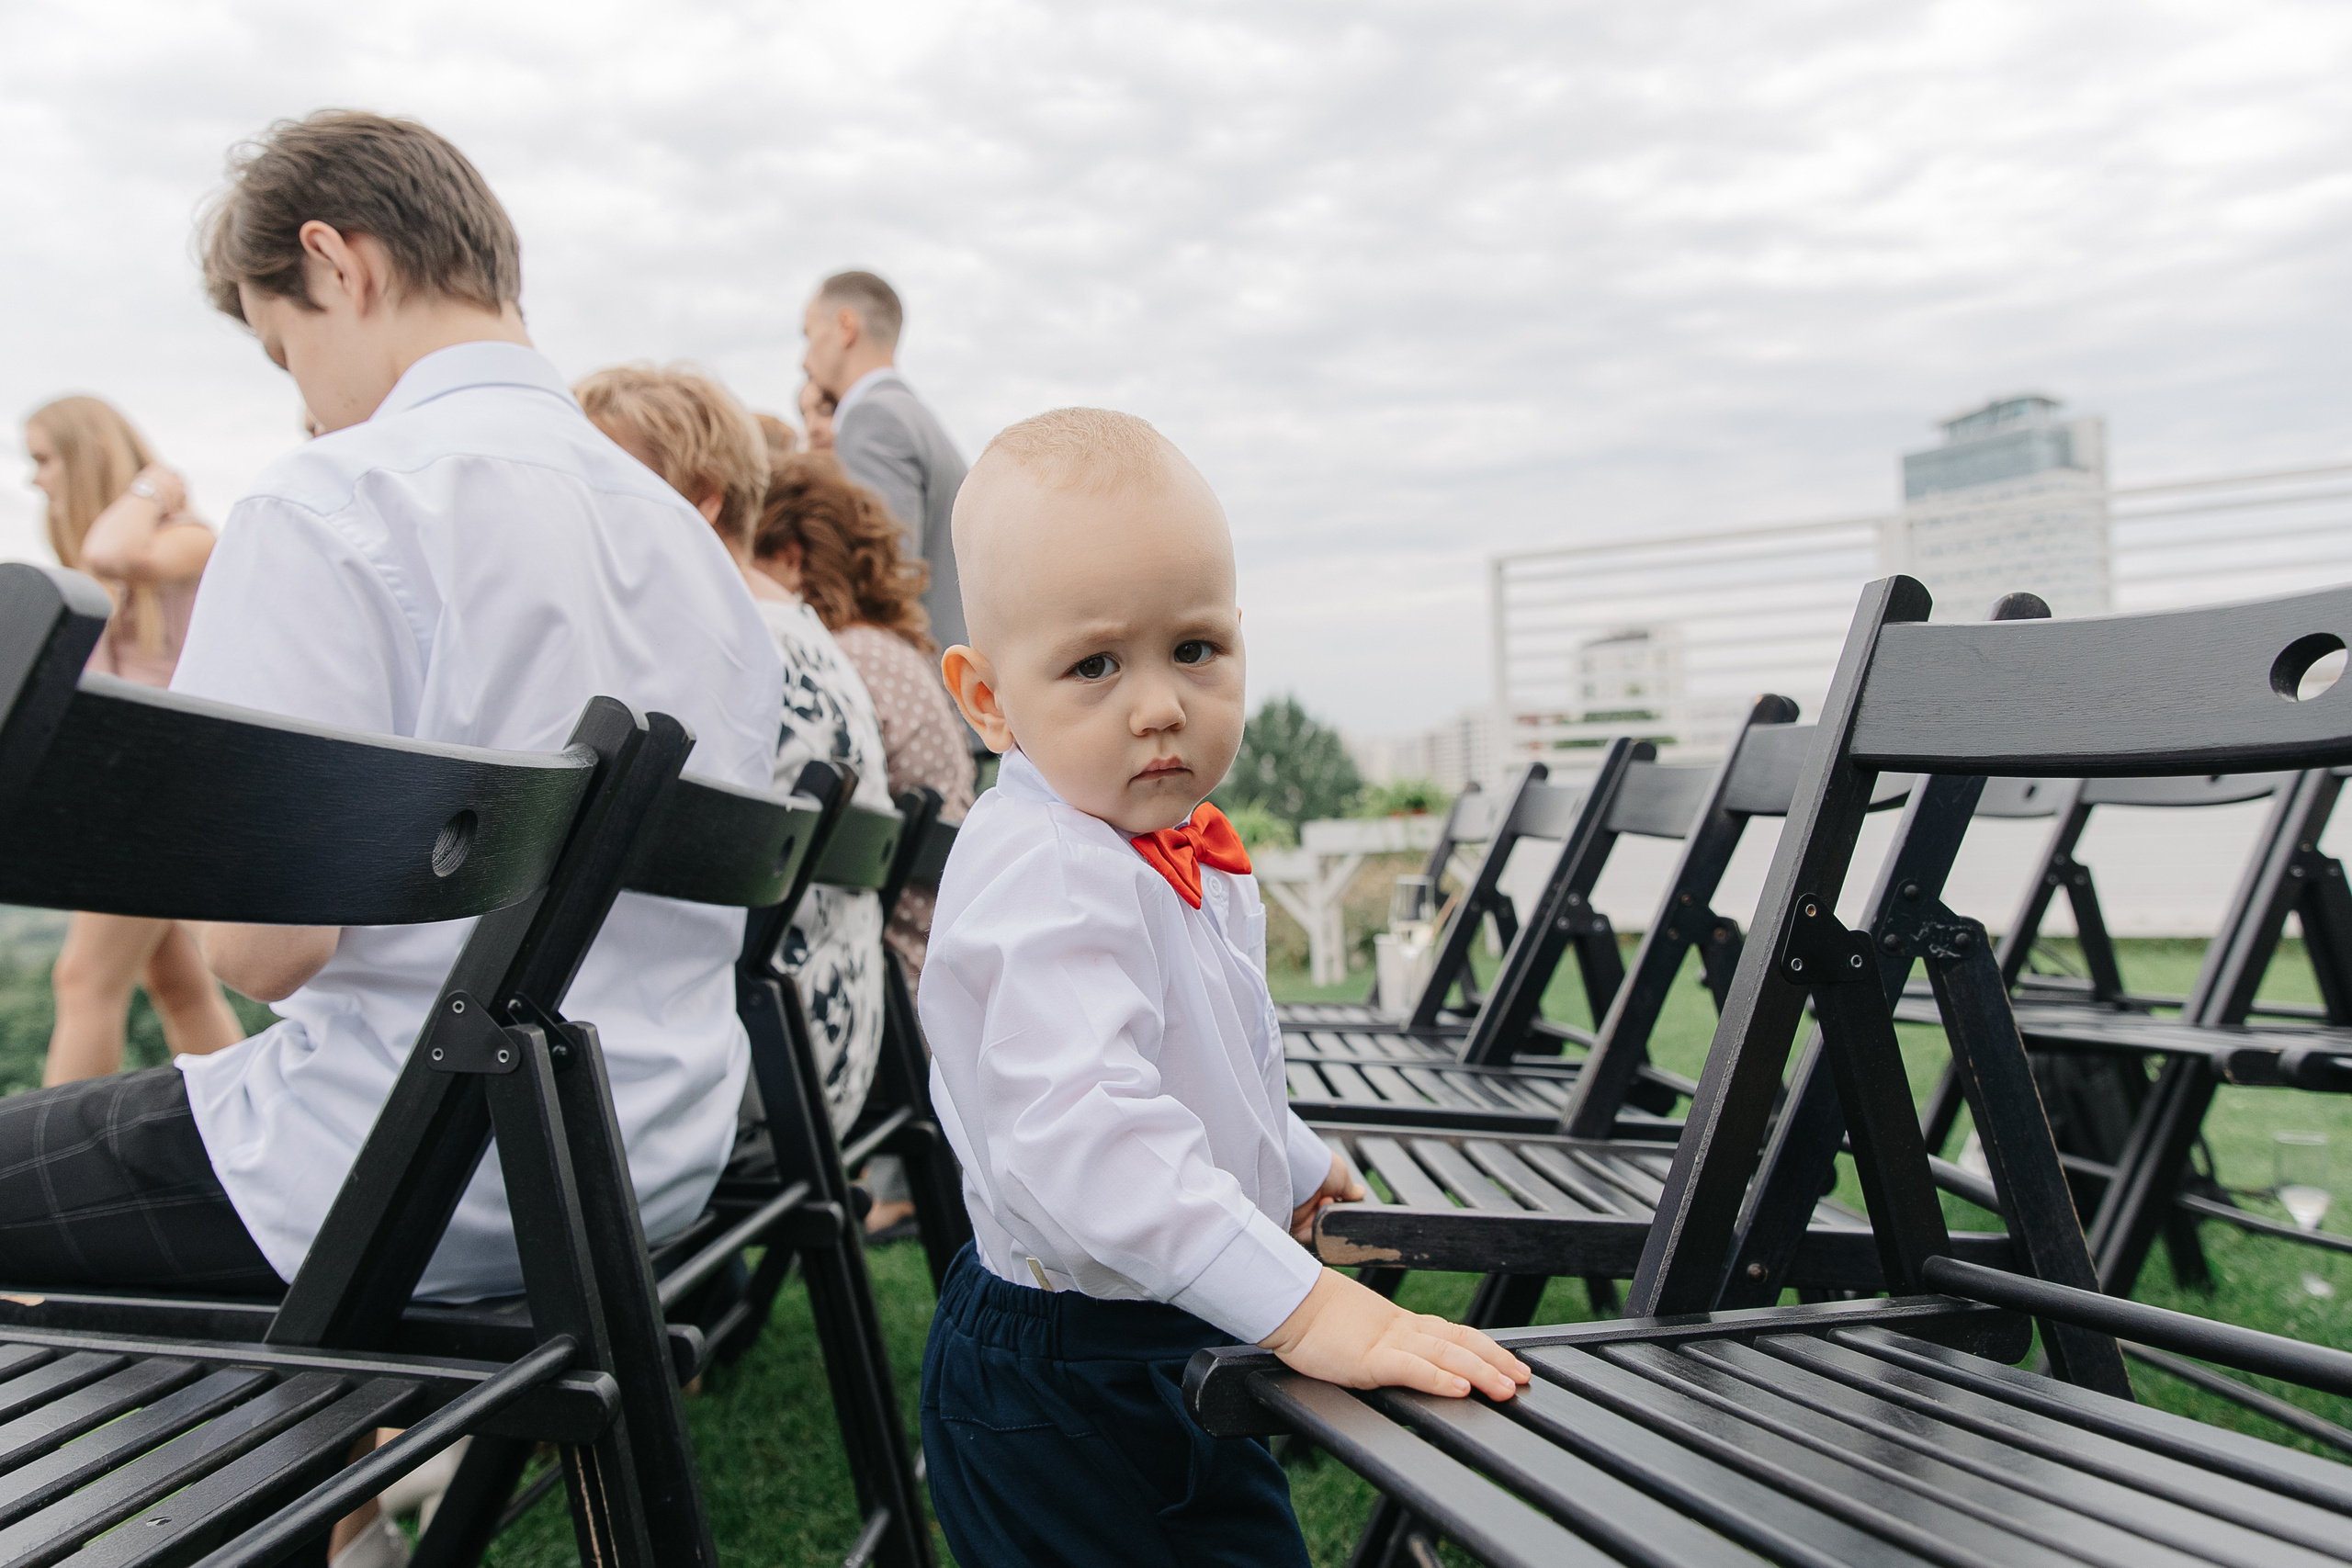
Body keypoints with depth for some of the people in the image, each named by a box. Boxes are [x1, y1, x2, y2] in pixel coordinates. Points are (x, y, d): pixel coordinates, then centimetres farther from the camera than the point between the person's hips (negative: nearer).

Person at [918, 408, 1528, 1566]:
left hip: (1182, 1347, 9)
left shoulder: (1173, 849, 3)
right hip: (1056, 1394, -9)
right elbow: (1078, 1139, -42)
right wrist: (1308, 1308, -44)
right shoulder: (1047, 878, -30)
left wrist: (1294, 1170, 32)